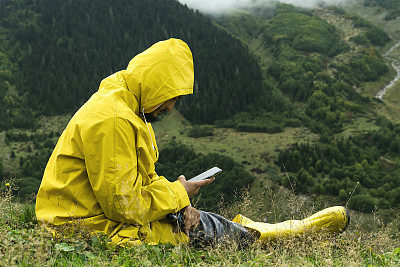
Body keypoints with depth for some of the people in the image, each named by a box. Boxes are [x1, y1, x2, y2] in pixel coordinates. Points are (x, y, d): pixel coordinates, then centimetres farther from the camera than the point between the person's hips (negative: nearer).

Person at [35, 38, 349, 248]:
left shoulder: (126, 107, 9)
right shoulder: (111, 120, -26)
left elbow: (141, 179, 13)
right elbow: (122, 203, -25)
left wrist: (175, 198, -4)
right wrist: (177, 194, -10)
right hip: (97, 230, -9)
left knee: (188, 216, 7)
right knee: (202, 228, -5)